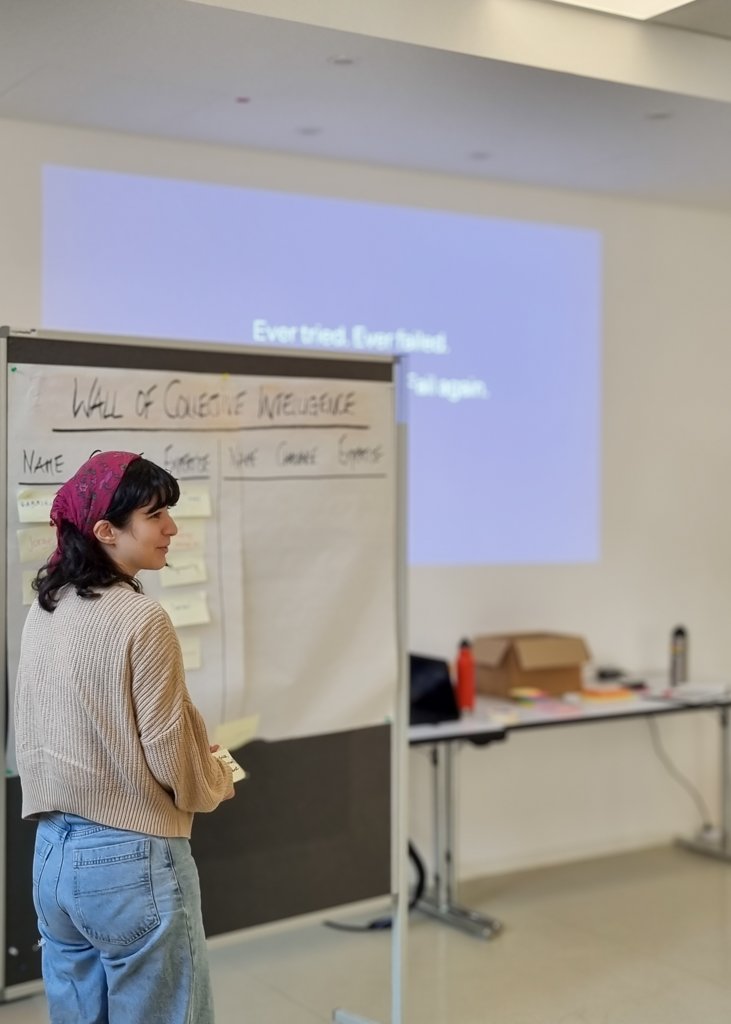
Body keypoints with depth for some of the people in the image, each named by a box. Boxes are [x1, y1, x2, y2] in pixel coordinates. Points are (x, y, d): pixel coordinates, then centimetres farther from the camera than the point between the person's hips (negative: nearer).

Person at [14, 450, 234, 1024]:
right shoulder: (141, 620, -17)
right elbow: (171, 760, -15)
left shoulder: (44, 612, 4)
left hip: (52, 856, 7)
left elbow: (30, 738, 12)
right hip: (131, 861, -7)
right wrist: (217, 783, 8)